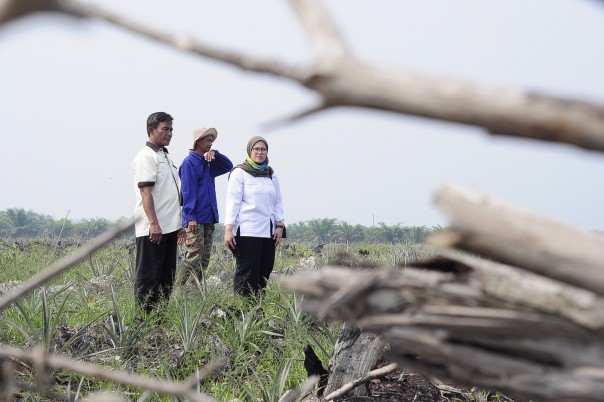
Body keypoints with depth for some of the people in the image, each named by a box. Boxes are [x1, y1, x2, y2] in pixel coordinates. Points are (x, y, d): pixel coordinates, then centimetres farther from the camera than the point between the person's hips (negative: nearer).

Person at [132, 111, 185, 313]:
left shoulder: (165, 156, 21)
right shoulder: (146, 156, -8)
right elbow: (145, 191, -17)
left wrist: (180, 224, 20)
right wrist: (154, 224, -24)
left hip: (169, 228, 9)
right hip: (153, 229, -9)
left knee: (167, 276, 11)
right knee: (148, 276, -6)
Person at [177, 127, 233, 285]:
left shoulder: (208, 163, 17)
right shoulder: (190, 162, -7)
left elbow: (228, 166, 18)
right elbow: (188, 191, -12)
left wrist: (215, 154, 2)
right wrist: (191, 217, -18)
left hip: (209, 218, 9)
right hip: (196, 219, -9)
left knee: (204, 259, 7)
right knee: (194, 257, -14)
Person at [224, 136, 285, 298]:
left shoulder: (271, 175, 18)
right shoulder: (240, 173, 1)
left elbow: (278, 201, 19)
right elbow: (233, 202, -5)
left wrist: (279, 225, 8)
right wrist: (228, 229, -12)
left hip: (268, 231, 6)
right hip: (247, 231, -6)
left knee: (264, 272, 3)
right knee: (247, 273, -7)